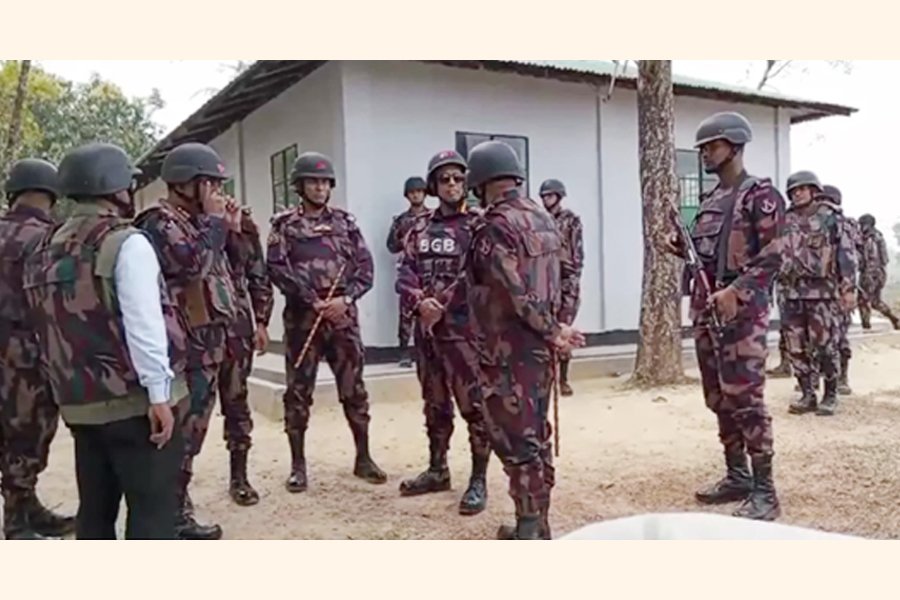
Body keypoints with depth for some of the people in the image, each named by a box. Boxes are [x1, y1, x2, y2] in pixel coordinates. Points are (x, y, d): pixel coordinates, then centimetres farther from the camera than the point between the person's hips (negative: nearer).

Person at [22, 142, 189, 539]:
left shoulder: (46, 250, 12)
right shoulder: (126, 243, -11)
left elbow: (47, 327, 13)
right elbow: (144, 323, -19)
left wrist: (66, 385, 18)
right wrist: (158, 392, -19)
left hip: (80, 403, 7)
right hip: (136, 400, -7)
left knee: (95, 508, 16)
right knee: (151, 509, 0)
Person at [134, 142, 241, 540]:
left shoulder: (196, 223, 17)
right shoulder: (159, 222, -11)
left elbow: (225, 272, 20)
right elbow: (191, 263, -28)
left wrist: (233, 230, 9)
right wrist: (215, 222, -15)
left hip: (207, 346, 10)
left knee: (190, 435, 16)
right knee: (178, 436, -4)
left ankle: (179, 513, 28)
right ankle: (171, 521, 4)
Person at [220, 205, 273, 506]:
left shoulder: (242, 221, 8)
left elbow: (259, 276, 9)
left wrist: (261, 321, 4)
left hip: (234, 323, 2)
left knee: (236, 398, 9)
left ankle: (239, 477, 20)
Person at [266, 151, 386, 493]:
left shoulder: (345, 222, 10)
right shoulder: (284, 225, 3)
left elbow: (365, 267, 5)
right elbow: (277, 269, -7)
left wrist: (345, 299, -11)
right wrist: (312, 301, -15)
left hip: (343, 318, 2)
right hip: (302, 320, -2)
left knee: (354, 390, 7)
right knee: (298, 393, 4)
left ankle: (363, 459, 19)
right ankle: (298, 465, 15)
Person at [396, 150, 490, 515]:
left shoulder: (477, 225, -4)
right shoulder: (420, 230, 13)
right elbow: (405, 273, 4)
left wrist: (442, 305, -16)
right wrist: (421, 303, -14)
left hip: (463, 329, -6)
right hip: (426, 330, 6)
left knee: (473, 405, -2)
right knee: (435, 404, 16)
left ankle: (478, 480, 9)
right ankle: (437, 470, 30)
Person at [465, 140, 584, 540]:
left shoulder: (495, 227, -17)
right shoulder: (543, 219, 10)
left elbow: (520, 294, -21)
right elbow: (563, 272, 14)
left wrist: (552, 332, -9)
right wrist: (553, 330, 12)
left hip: (508, 350, -9)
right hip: (538, 346, 9)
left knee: (514, 439, 0)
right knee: (535, 435, 16)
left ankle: (528, 531, 8)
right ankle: (537, 525, 26)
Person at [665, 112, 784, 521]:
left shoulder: (760, 195, -7)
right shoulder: (709, 201, 18)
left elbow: (771, 258, -14)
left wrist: (736, 292, -25)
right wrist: (680, 247, 5)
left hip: (741, 310, -8)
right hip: (705, 308, 8)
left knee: (746, 399, -8)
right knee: (718, 399, 12)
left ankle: (764, 491, 2)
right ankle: (737, 477, 23)